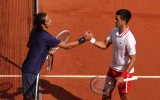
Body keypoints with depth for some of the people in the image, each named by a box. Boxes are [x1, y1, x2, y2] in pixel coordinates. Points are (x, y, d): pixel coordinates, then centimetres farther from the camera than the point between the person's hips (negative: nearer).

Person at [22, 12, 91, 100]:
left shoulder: (35, 31, 0)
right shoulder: (45, 37, -25)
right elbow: (66, 46, -20)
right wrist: (83, 39, -18)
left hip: (30, 69, 9)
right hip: (30, 71, -9)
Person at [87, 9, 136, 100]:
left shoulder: (129, 39, -29)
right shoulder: (114, 31, -5)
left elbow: (133, 60, -25)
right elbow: (105, 45, 5)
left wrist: (123, 76, -26)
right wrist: (92, 40, -11)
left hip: (125, 71, -7)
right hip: (113, 68, 7)